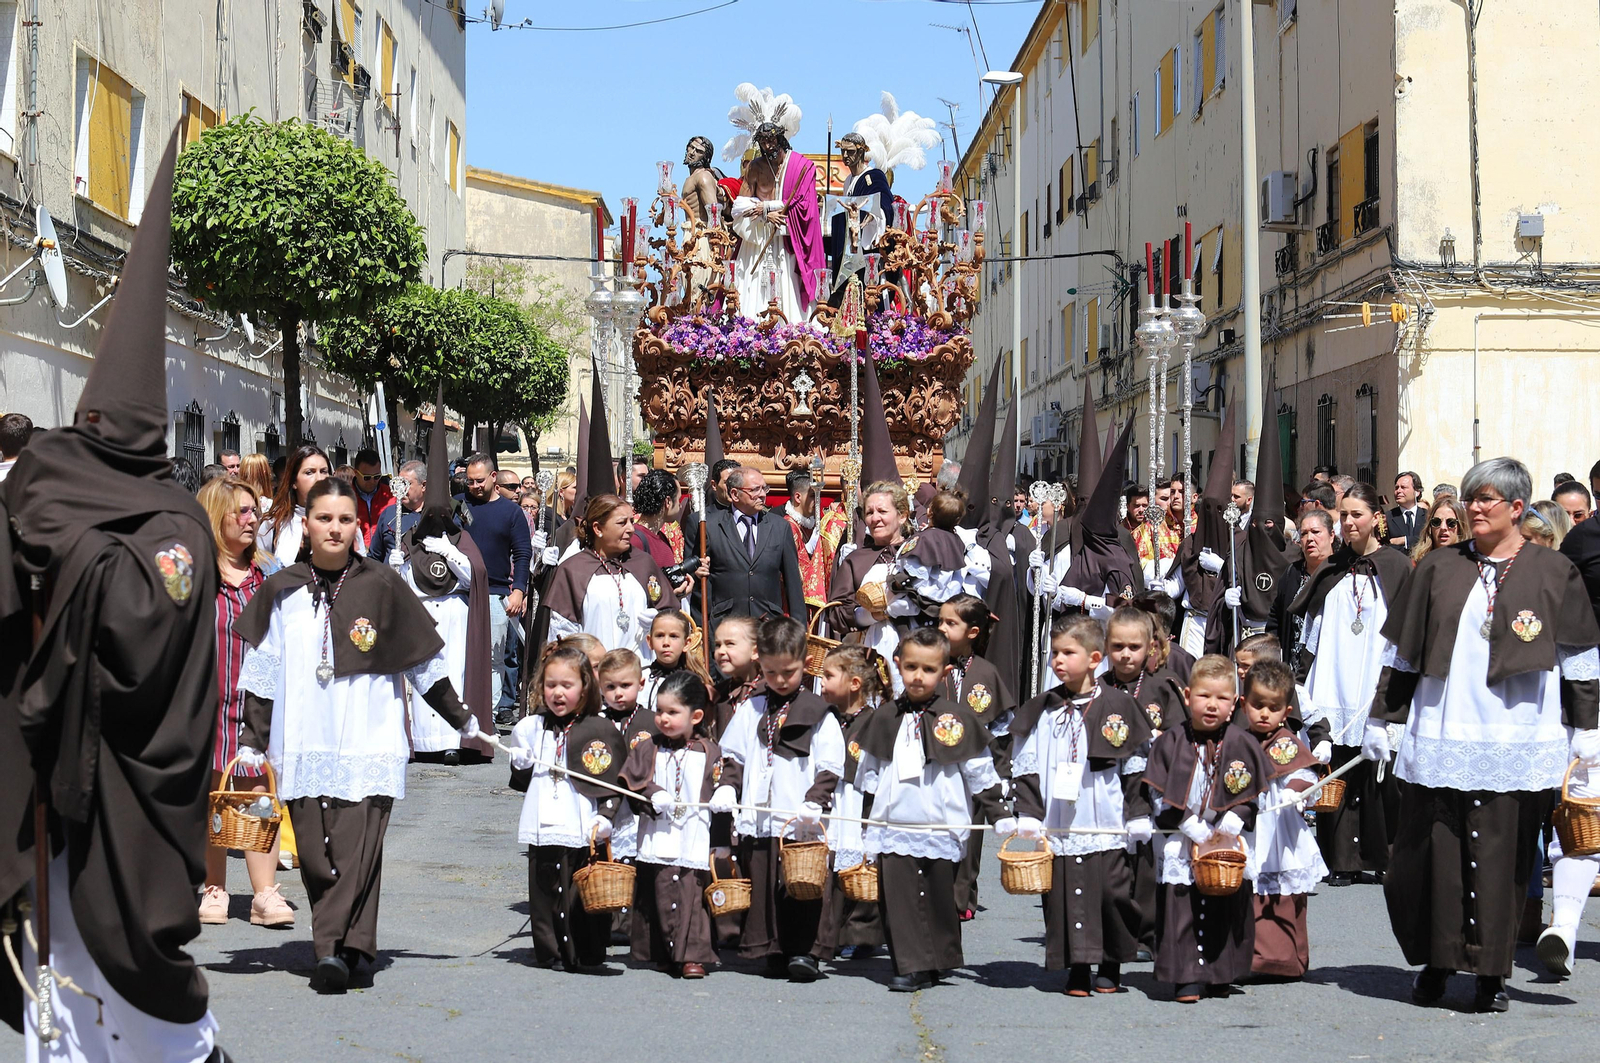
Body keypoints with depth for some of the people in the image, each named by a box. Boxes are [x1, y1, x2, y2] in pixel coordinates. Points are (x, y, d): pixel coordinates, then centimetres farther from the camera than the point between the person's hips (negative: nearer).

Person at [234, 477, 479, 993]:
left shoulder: (383, 585, 3)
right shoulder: (281, 592, 8)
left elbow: (424, 661, 12)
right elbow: (262, 674, 14)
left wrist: (462, 719, 17)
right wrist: (252, 740, 11)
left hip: (369, 743, -2)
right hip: (303, 746, 2)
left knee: (356, 849, -13)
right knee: (314, 855, 0)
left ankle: (335, 950, -18)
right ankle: (350, 946, 7)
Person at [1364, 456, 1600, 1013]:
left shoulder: (1552, 572, 5)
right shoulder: (1439, 568, 9)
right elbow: (1402, 653, 13)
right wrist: (1380, 719, 12)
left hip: (1516, 747, -2)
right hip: (1438, 742, 2)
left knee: (1500, 858, -1)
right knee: (1431, 854, 2)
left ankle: (1490, 973, 9)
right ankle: (1436, 962, 19)